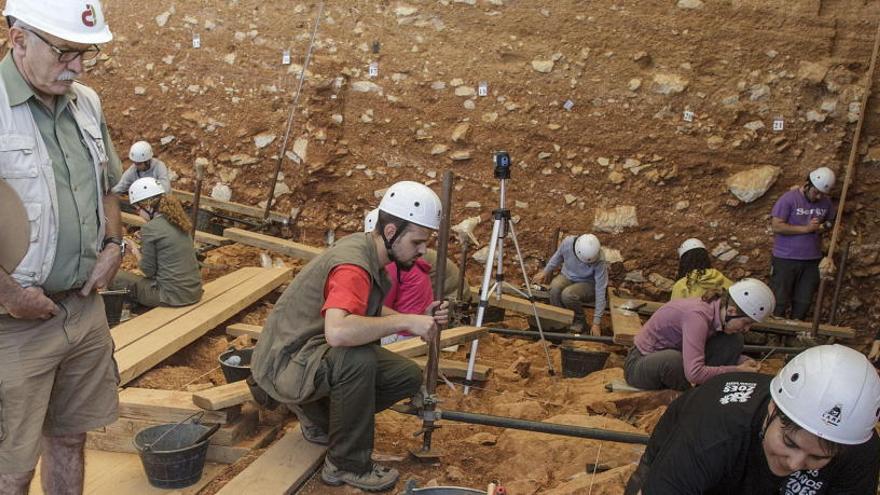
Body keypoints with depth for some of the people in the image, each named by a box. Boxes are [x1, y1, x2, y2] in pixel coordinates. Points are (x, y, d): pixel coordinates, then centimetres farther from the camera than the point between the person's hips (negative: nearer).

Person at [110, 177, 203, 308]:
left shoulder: (150, 228, -14)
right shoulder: (178, 220, 7)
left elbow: (148, 271, -8)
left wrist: (137, 253, 8)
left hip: (174, 296, -8)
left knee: (115, 277, 8)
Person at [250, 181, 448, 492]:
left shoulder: (372, 252, 1)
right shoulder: (353, 264, -29)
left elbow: (372, 314, 14)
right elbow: (338, 332, -47)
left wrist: (420, 320, -4)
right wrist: (405, 322, -35)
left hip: (324, 355, 9)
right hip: (285, 360, -9)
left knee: (408, 377, 1)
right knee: (359, 359, -36)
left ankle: (319, 418, 17)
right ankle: (347, 464, -15)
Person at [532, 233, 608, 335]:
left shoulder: (599, 261, -30)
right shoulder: (568, 242, -24)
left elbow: (600, 291, -25)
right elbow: (558, 256, 2)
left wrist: (596, 323, -23)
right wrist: (545, 272, 10)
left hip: (588, 284, -3)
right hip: (567, 276, 3)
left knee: (568, 294, -34)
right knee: (555, 287, -32)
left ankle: (580, 320, -6)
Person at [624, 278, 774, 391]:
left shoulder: (719, 310, -10)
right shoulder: (697, 315, -33)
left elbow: (726, 352, 8)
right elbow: (694, 373, -41)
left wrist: (744, 361, -12)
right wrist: (736, 370, -30)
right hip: (640, 362, -7)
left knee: (733, 341, -8)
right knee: (674, 359, -41)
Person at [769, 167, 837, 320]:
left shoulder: (826, 203, 3)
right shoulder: (788, 199, -13)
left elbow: (831, 224, 18)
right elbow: (776, 226, -18)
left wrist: (825, 227, -6)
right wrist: (806, 228, -19)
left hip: (812, 260, 4)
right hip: (785, 259, -4)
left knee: (804, 300, 10)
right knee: (780, 299, 3)